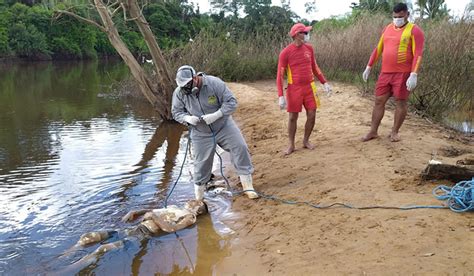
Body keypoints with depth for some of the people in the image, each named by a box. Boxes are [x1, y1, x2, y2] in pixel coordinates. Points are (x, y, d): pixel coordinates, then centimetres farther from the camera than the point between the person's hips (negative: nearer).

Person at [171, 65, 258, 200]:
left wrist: (216, 115, -31)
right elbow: (176, 112, -2)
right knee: (202, 163, 6)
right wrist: (187, 118, -24)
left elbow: (231, 102, -18)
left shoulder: (214, 83, -21)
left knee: (240, 148, -13)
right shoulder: (179, 93, -13)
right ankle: (198, 199, 24)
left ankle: (248, 186, 0)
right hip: (201, 133, 1)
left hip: (224, 126, -1)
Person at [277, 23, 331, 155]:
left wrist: (324, 82, 12)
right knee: (292, 117, 2)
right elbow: (280, 75, -10)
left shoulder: (309, 48, 4)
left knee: (312, 115, 2)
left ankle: (306, 141, 21)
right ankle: (291, 145, 17)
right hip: (294, 89, -4)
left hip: (309, 87, 4)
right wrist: (281, 96, -17)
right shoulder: (285, 52, -11)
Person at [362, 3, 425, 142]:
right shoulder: (387, 29, 12)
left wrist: (414, 75, -23)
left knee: (400, 102, 2)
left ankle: (394, 132, 15)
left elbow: (418, 54, -14)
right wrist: (369, 67, 16)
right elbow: (378, 49, 18)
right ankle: (373, 131, 15)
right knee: (379, 101, 6)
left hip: (403, 74, -5)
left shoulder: (414, 30, -6)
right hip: (385, 73, 6)